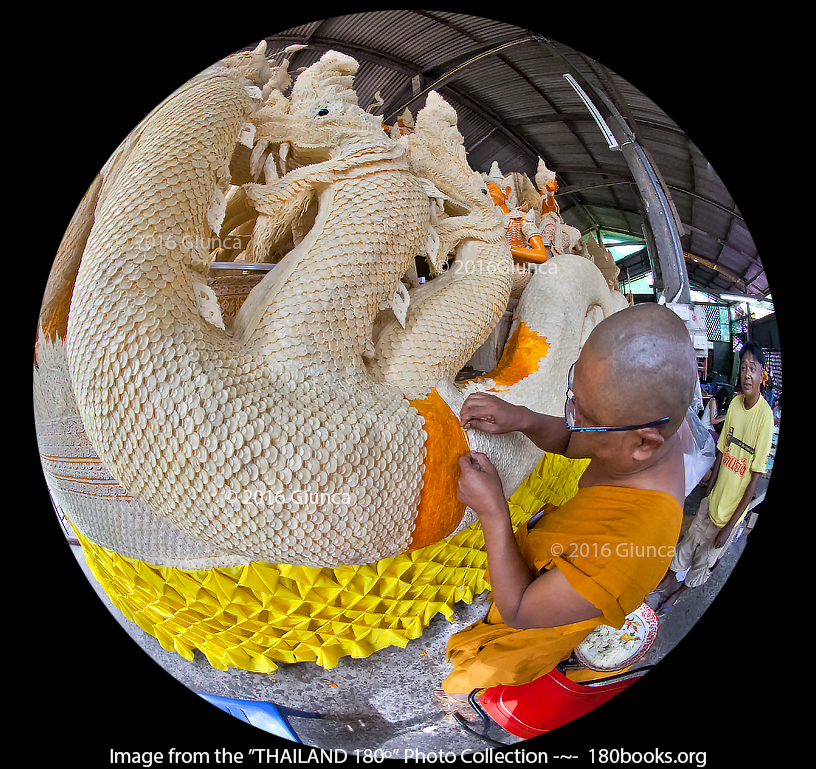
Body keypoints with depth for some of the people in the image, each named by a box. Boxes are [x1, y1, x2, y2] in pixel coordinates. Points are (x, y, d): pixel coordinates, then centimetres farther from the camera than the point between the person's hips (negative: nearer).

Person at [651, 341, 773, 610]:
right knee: (689, 542, 20)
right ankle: (668, 579, 41)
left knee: (706, 558, 17)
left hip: (732, 509, -4)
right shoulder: (735, 403, -5)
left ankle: (679, 591, 39)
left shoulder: (765, 415, -23)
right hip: (713, 498, 4)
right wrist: (708, 490, 10)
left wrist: (730, 525, -16)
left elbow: (756, 477, -20)